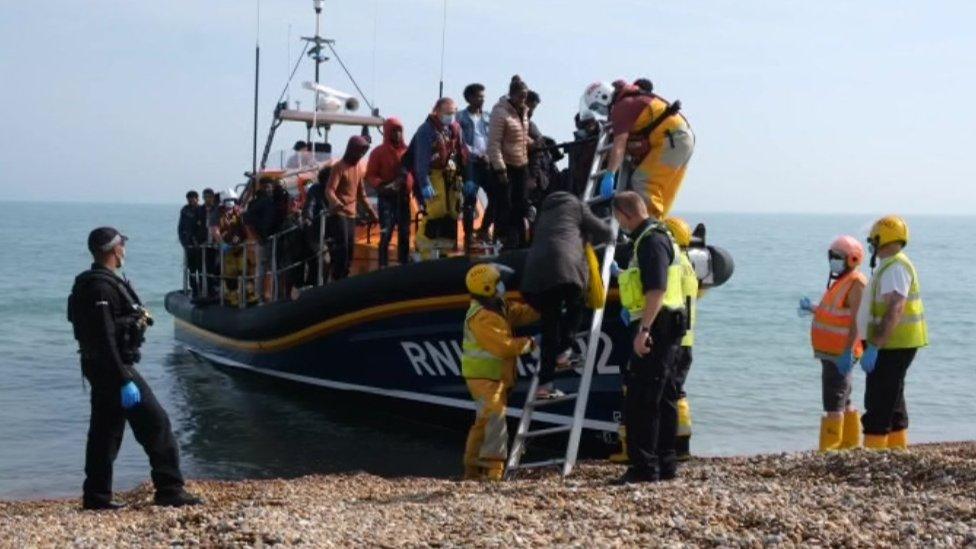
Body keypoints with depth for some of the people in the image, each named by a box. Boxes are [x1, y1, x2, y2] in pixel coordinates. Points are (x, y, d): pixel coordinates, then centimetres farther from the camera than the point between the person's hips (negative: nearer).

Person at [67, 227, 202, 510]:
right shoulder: (102, 287, -19)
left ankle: (97, 496, 17)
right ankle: (169, 489, -3)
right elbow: (105, 340, -24)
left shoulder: (93, 283, 14)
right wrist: (124, 380, -25)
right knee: (156, 423, -6)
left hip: (99, 368, 11)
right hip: (114, 367, -11)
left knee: (105, 430, 13)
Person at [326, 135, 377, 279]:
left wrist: (370, 210, 16)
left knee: (350, 249, 5)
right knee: (341, 248, -14)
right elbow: (329, 190, -20)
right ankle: (337, 280, -13)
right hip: (338, 214, -7)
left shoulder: (360, 167, 13)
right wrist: (337, 204, -39)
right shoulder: (339, 167, -10)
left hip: (351, 215, 7)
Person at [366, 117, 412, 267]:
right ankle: (383, 267, -7)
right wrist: (383, 186, -22)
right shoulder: (379, 152, -3)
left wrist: (413, 187, -2)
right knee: (386, 234, -9)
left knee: (404, 234, 10)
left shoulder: (407, 150, 8)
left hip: (404, 197, 4)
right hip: (387, 198, -4)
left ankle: (404, 265, 18)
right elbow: (370, 176, -6)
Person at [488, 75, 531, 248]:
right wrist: (500, 169, -22)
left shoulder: (523, 112, 10)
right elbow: (494, 143, -19)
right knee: (505, 207, -5)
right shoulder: (500, 112, -15)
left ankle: (520, 241, 21)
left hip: (521, 165, 8)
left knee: (520, 204, 13)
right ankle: (503, 241, 0)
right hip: (505, 166, -8)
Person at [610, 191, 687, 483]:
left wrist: (643, 330, -27)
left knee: (640, 399, -10)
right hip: (665, 327, 11)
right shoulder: (658, 237, 19)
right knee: (663, 398, 14)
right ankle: (665, 464, 21)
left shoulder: (652, 240, -15)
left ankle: (644, 467, -9)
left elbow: (657, 290, -24)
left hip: (656, 327, -11)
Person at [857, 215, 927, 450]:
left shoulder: (895, 267, -18)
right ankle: (898, 450, 23)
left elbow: (894, 311, -27)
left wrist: (874, 347, -30)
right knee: (893, 403, 16)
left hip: (892, 346, -11)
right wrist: (874, 344, 21)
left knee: (879, 404, -9)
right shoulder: (891, 265, 17)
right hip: (894, 345, 11)